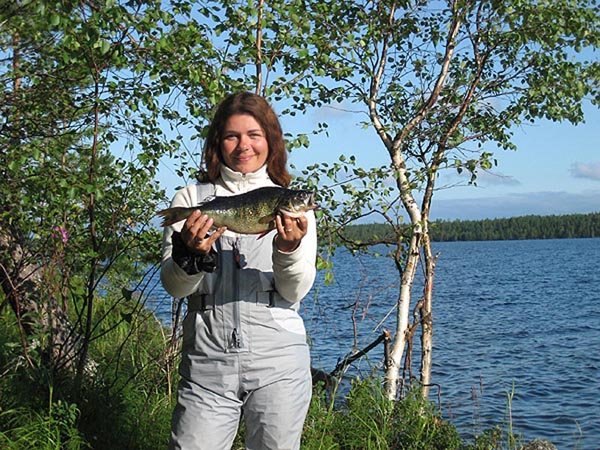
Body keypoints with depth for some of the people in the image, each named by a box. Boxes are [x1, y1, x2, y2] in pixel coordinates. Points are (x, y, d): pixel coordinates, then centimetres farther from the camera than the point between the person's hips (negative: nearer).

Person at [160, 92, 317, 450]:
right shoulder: (191, 199, 6)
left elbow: (295, 292, -2)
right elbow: (174, 287, -1)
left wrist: (288, 249, -22)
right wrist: (190, 255, -21)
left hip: (279, 359, 0)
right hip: (207, 358, 0)